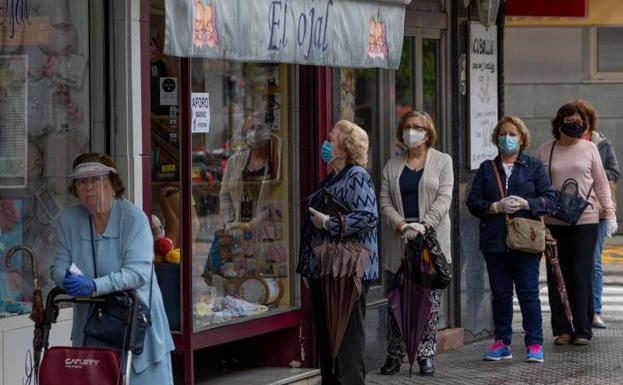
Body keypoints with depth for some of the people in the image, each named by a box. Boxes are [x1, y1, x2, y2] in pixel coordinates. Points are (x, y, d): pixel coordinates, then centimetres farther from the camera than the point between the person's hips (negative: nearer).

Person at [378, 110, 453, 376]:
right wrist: (401, 224, -12)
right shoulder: (392, 165, 13)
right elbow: (385, 201, 6)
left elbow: (444, 198, -5)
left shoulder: (442, 162, 5)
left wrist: (424, 225, -18)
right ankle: (394, 355, 8)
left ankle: (426, 354, 4)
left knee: (430, 300, -2)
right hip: (400, 239, 2)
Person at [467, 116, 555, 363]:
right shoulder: (487, 169, 12)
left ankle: (534, 344, 0)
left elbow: (549, 199, 1)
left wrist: (525, 204, -15)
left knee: (528, 292, -4)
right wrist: (496, 207, -12)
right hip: (494, 241, 2)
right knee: (500, 293, 6)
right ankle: (502, 343, 12)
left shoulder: (533, 167, 7)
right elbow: (473, 202, 5)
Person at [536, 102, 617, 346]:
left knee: (582, 276, -2)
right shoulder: (545, 150, 6)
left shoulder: (589, 148, 5)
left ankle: (583, 330, 4)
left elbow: (601, 183, 8)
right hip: (553, 222, 1)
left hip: (585, 220, -1)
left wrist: (610, 213, 3)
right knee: (557, 277, 3)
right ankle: (562, 329, 10)